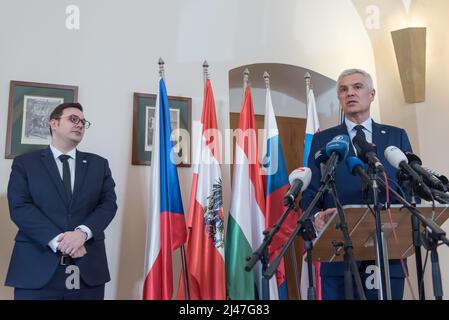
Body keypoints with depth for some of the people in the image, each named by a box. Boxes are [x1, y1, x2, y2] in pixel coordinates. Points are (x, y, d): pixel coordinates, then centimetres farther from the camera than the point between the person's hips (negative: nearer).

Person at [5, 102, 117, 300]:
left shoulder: (98, 164, 13)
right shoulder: (25, 163, 7)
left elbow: (108, 203, 2)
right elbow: (19, 207, -5)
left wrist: (82, 232, -16)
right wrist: (58, 240, -17)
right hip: (37, 269, -2)